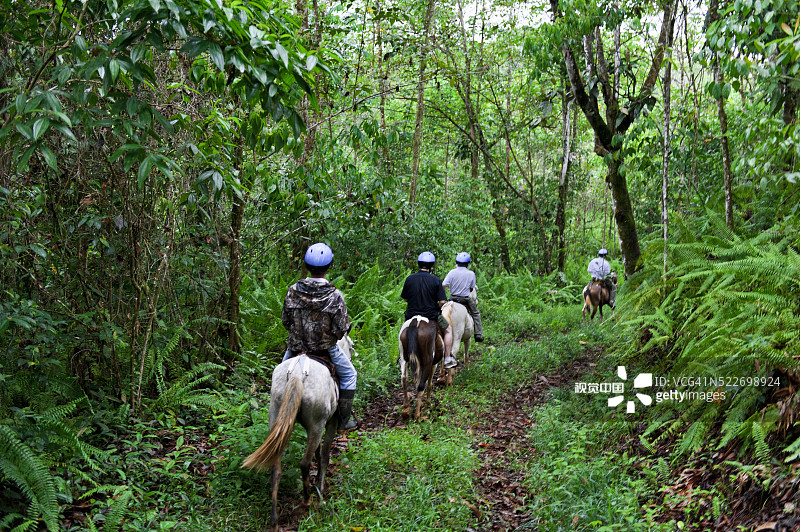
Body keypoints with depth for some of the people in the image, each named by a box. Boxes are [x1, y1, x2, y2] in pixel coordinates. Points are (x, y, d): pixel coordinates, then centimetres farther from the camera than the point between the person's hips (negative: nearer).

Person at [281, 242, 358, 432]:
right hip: (326, 348, -3)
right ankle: (343, 421, 22)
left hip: (296, 347, 3)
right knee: (349, 375, 20)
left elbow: (285, 320, -1)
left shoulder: (293, 290, -12)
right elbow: (341, 330, -16)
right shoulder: (335, 296, -21)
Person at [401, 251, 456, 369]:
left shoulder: (409, 279, -6)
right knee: (448, 330, 23)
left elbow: (405, 298, 4)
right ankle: (447, 360, 23)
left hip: (411, 315, 2)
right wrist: (435, 308, 7)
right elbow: (442, 301, -13)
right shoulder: (436, 280, -12)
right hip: (431, 315, -2)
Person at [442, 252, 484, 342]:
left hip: (453, 298, 0)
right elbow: (472, 288, 1)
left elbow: (443, 285, -14)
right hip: (466, 299, 0)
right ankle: (478, 334, 18)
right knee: (476, 313, 20)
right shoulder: (471, 274, -8)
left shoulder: (452, 272, -11)